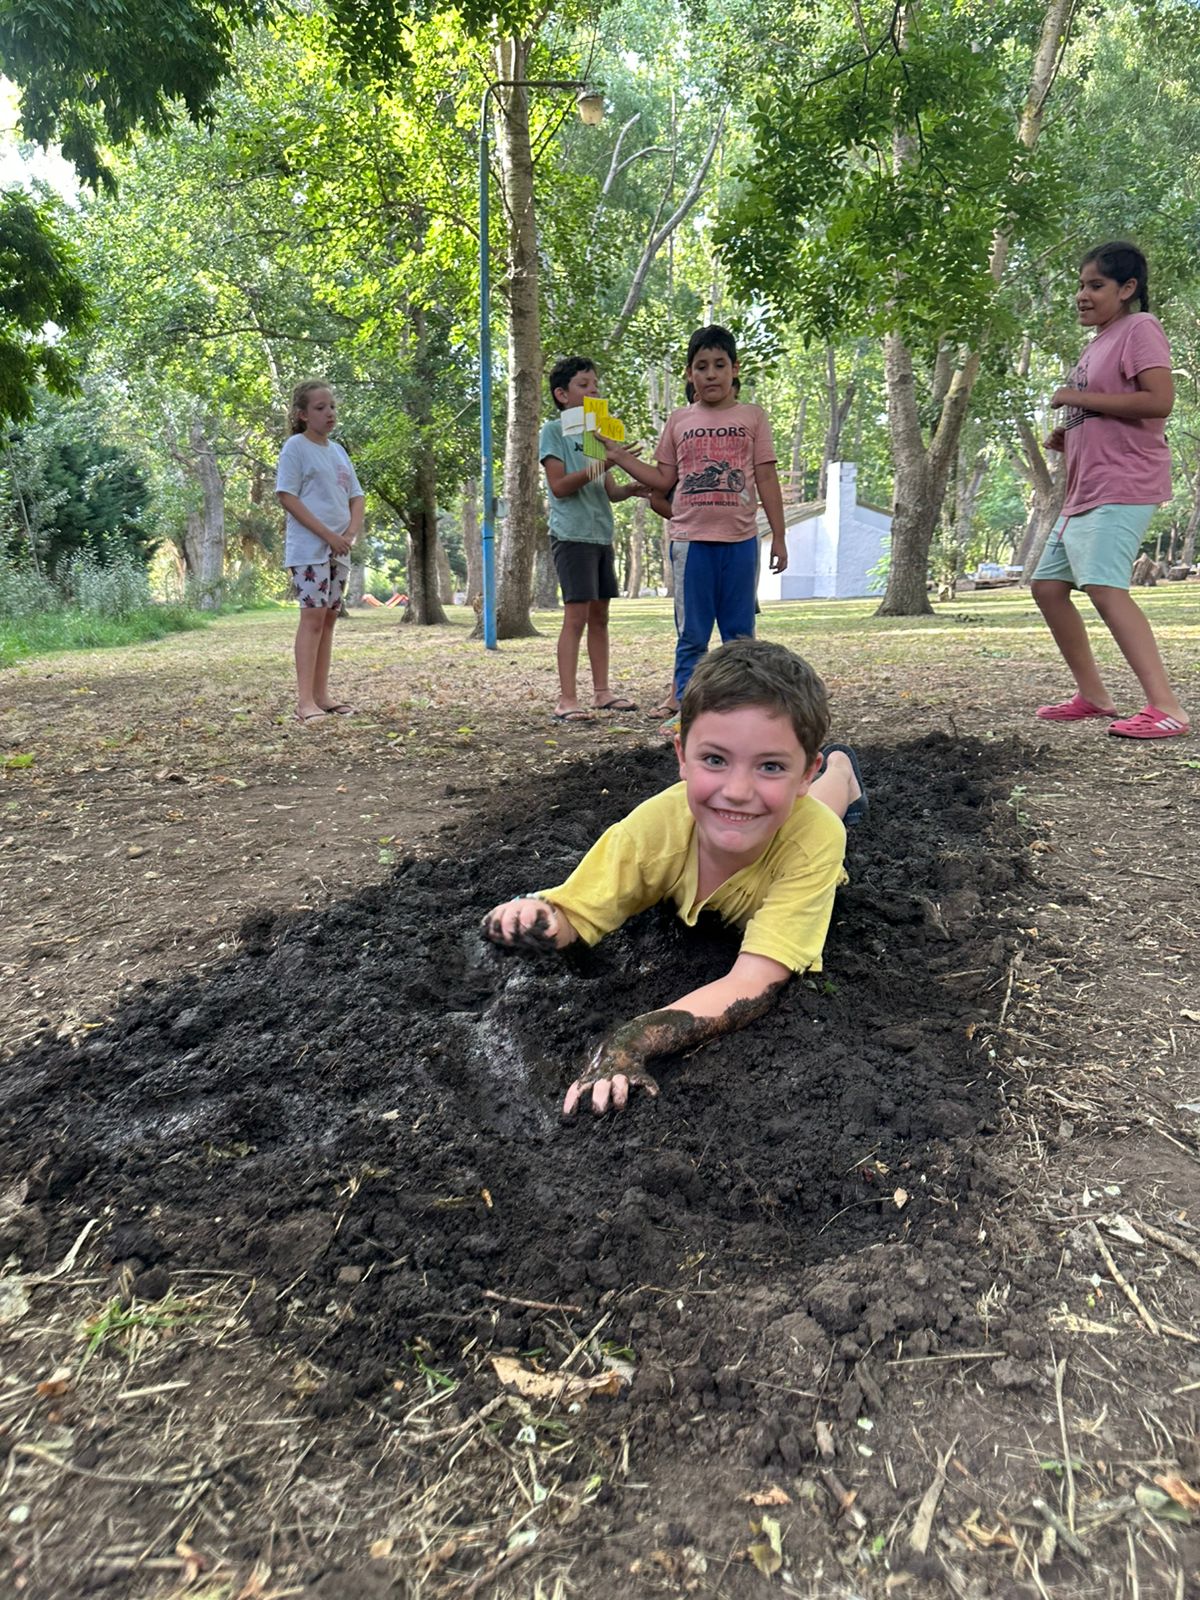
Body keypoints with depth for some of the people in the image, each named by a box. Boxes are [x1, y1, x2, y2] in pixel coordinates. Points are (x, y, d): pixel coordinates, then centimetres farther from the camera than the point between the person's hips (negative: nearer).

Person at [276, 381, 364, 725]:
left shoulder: (338, 450, 16)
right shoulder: (295, 446, -5)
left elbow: (356, 496, 16)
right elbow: (286, 496, -12)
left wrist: (351, 533, -4)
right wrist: (327, 534, -17)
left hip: (339, 550, 7)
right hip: (309, 548, -7)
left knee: (329, 618, 7)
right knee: (313, 617, -13)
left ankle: (321, 694, 11)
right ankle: (305, 701, -14)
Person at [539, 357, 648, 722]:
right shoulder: (553, 430, -1)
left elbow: (609, 490, 16)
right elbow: (558, 486, -9)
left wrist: (631, 489, -4)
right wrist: (589, 472, -23)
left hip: (602, 534, 7)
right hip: (572, 534, -7)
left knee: (600, 614, 8)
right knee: (576, 614, -12)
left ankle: (602, 692, 14)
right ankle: (567, 699, -10)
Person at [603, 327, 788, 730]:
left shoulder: (752, 416, 7)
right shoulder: (679, 420, 10)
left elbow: (766, 479, 5)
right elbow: (665, 480, 13)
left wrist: (778, 537, 2)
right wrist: (621, 458, 4)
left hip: (740, 539, 0)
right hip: (691, 540, 1)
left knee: (739, 634, 6)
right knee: (691, 635, 3)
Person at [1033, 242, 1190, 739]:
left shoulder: (1139, 328, -7)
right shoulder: (1099, 342, 21)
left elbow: (1159, 401, -21)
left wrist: (1079, 398, -15)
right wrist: (1068, 434, 9)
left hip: (1123, 485, -10)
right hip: (1086, 490, 11)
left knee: (1104, 587, -24)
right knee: (1047, 585, 10)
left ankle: (1167, 708, -26)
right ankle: (1093, 695, 18)